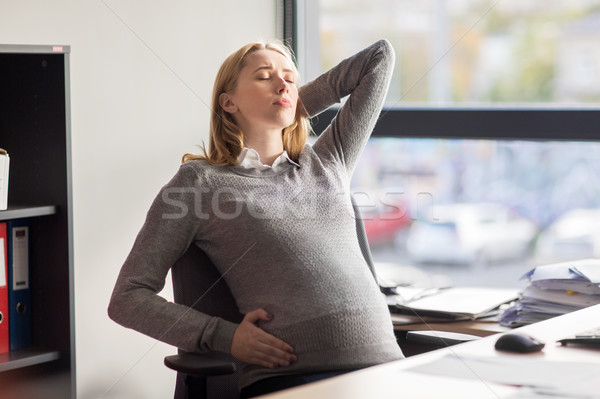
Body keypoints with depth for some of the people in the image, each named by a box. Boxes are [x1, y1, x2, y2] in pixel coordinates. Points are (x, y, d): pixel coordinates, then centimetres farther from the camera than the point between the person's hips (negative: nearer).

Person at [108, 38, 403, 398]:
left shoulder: (327, 163, 24)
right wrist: (225, 336, -5)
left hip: (383, 358, 3)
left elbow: (380, 57, 31)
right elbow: (127, 299, 8)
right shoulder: (199, 181, 12)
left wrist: (294, 106, 30)